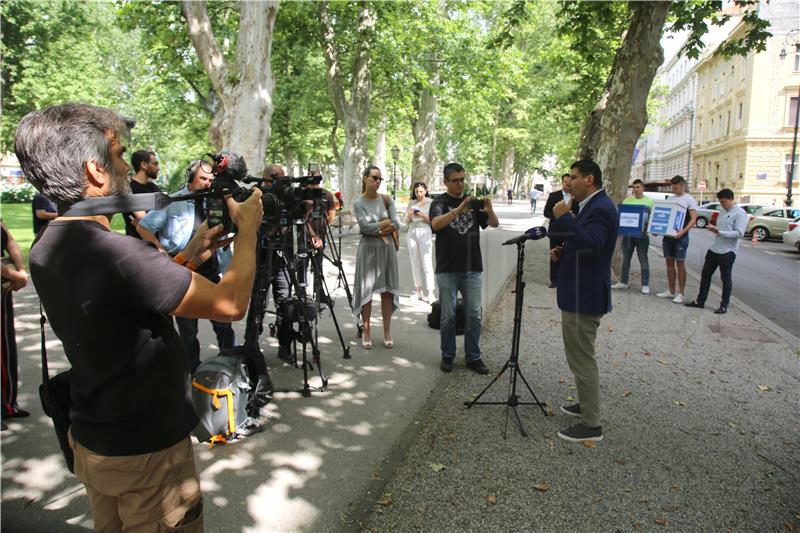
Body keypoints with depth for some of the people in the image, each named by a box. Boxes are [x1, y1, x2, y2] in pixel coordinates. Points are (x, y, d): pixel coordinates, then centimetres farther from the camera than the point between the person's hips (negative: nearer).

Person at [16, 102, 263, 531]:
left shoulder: (45, 249, -2)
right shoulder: (114, 253, -31)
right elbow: (230, 304, -26)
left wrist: (190, 254, 4)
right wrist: (248, 229, -13)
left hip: (90, 441, 8)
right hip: (146, 451, -8)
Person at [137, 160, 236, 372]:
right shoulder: (173, 203, -4)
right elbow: (142, 227, -3)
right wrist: (160, 249, -12)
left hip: (211, 273, 3)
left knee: (223, 323, 9)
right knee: (188, 328, 10)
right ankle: (194, 369, 24)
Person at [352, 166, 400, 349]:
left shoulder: (387, 200, 6)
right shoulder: (359, 203, -2)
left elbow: (396, 225, -3)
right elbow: (365, 227, -15)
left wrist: (378, 230, -13)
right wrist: (386, 221, -8)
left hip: (387, 249, 3)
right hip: (368, 250, -2)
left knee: (387, 290, 4)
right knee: (366, 291, 1)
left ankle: (387, 331, 13)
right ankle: (366, 331, 12)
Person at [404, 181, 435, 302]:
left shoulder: (431, 203, 1)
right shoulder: (411, 203, 12)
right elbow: (406, 222, 15)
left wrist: (423, 216, -14)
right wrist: (409, 216, -5)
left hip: (425, 233, -4)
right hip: (412, 232, 4)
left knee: (427, 263, -10)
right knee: (415, 263, 6)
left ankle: (430, 293, -12)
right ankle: (418, 291, 13)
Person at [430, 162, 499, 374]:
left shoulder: (473, 201, 10)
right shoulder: (440, 202, -1)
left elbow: (494, 224, 3)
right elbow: (436, 224, -21)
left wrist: (489, 210, -19)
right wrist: (459, 209, -34)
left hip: (472, 268, 3)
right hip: (447, 269, -3)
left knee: (474, 314, 5)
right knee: (448, 315, 5)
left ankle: (473, 357, 16)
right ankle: (447, 355, 19)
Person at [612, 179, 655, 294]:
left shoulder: (649, 201, 2)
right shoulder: (627, 200, 9)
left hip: (642, 234, -3)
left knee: (643, 260, 1)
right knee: (626, 259, 10)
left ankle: (645, 285, 5)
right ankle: (623, 282, 20)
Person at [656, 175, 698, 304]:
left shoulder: (689, 199, -4)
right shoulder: (670, 198, 13)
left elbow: (693, 218, -11)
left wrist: (683, 231, -26)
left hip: (680, 236, -6)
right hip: (667, 234, 6)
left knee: (680, 264, -1)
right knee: (669, 263, 9)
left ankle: (680, 293, 4)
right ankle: (671, 291, 18)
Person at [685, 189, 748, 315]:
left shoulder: (740, 213, -10)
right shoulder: (722, 211, 14)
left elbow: (739, 233, -18)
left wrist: (719, 232, -23)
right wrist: (713, 228, -1)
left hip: (728, 252, -8)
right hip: (714, 249, 8)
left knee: (726, 279, 3)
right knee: (705, 275, 11)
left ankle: (724, 306, 12)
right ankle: (700, 301, 21)